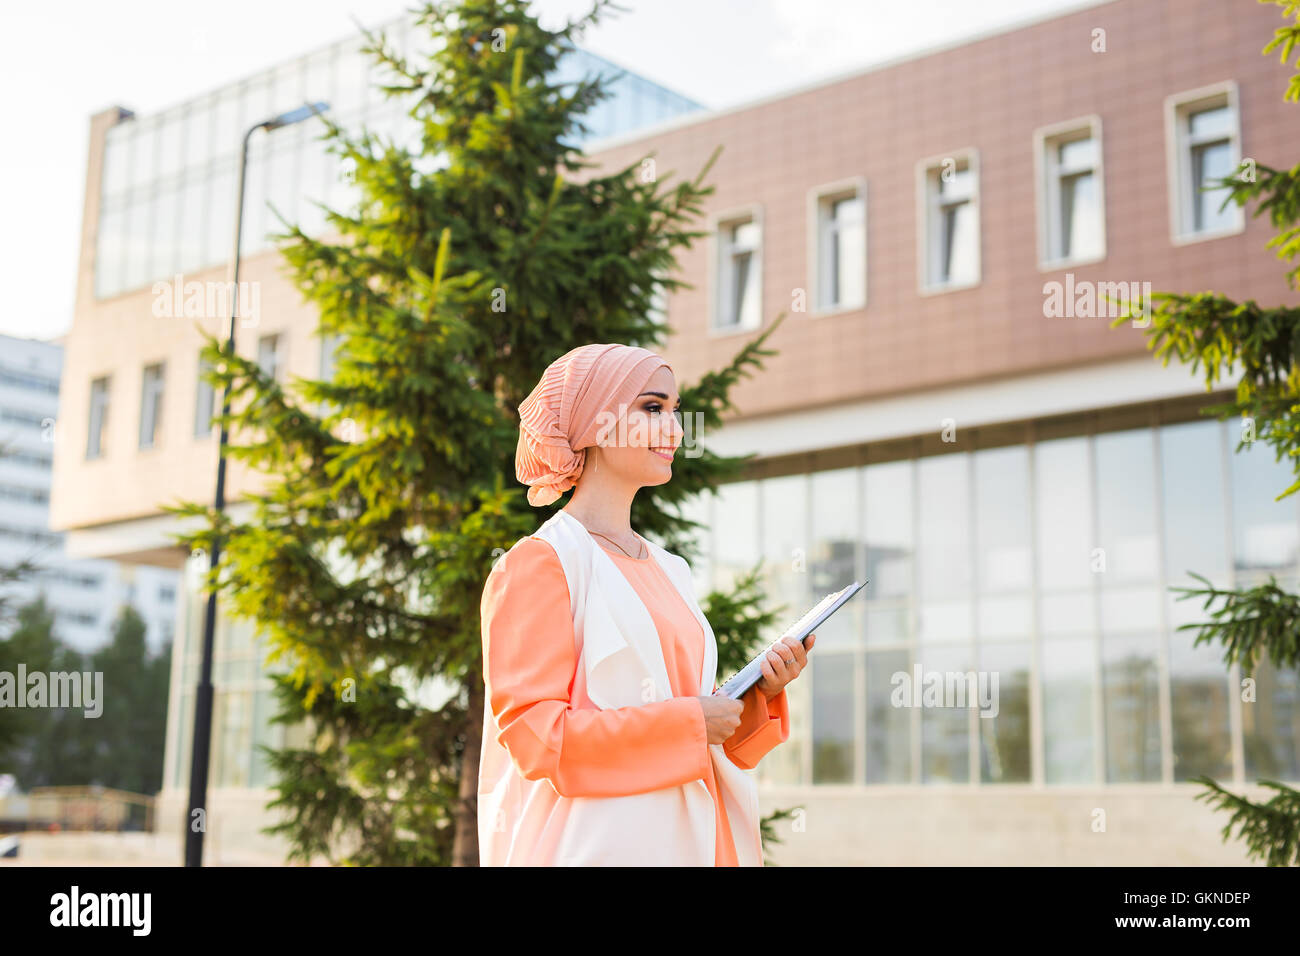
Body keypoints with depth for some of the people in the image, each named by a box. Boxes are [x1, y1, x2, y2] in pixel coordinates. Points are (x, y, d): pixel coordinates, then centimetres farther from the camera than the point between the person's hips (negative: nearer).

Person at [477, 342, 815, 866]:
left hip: (681, 842, 7)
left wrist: (759, 695, -1)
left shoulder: (669, 569, 14)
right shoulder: (541, 561, -9)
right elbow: (531, 732, -16)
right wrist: (687, 724, -16)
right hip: (593, 845, -7)